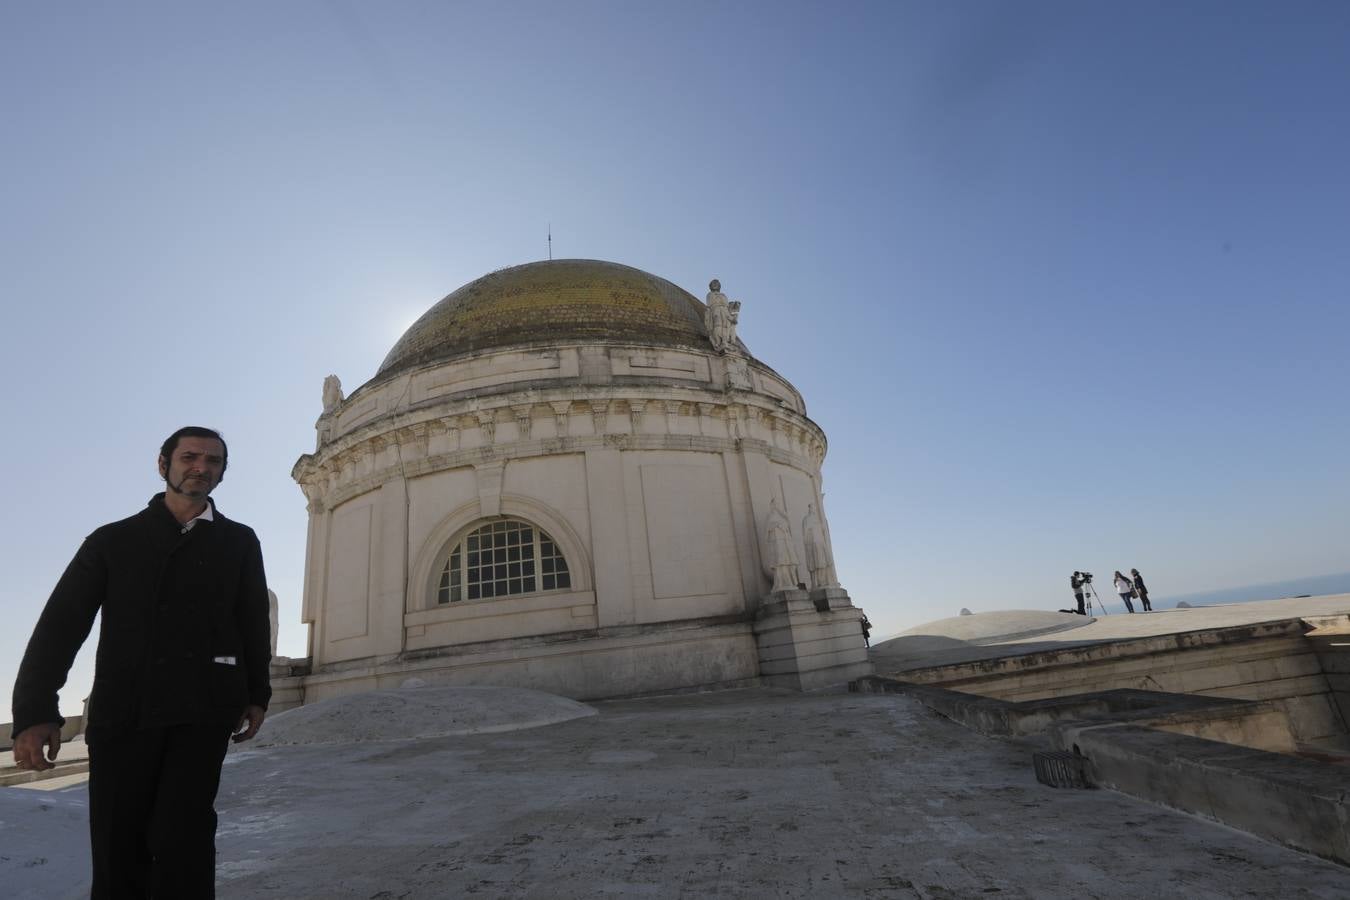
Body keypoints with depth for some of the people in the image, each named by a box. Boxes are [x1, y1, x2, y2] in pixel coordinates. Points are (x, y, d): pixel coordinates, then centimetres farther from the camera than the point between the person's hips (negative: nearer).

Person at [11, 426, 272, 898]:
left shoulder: (238, 542, 10)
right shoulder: (113, 540, 10)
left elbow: (254, 624, 11)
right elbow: (60, 624, 4)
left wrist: (256, 694, 4)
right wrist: (36, 709, -7)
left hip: (203, 711, -1)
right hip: (121, 713, 1)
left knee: (180, 840, -10)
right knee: (117, 847, 5)